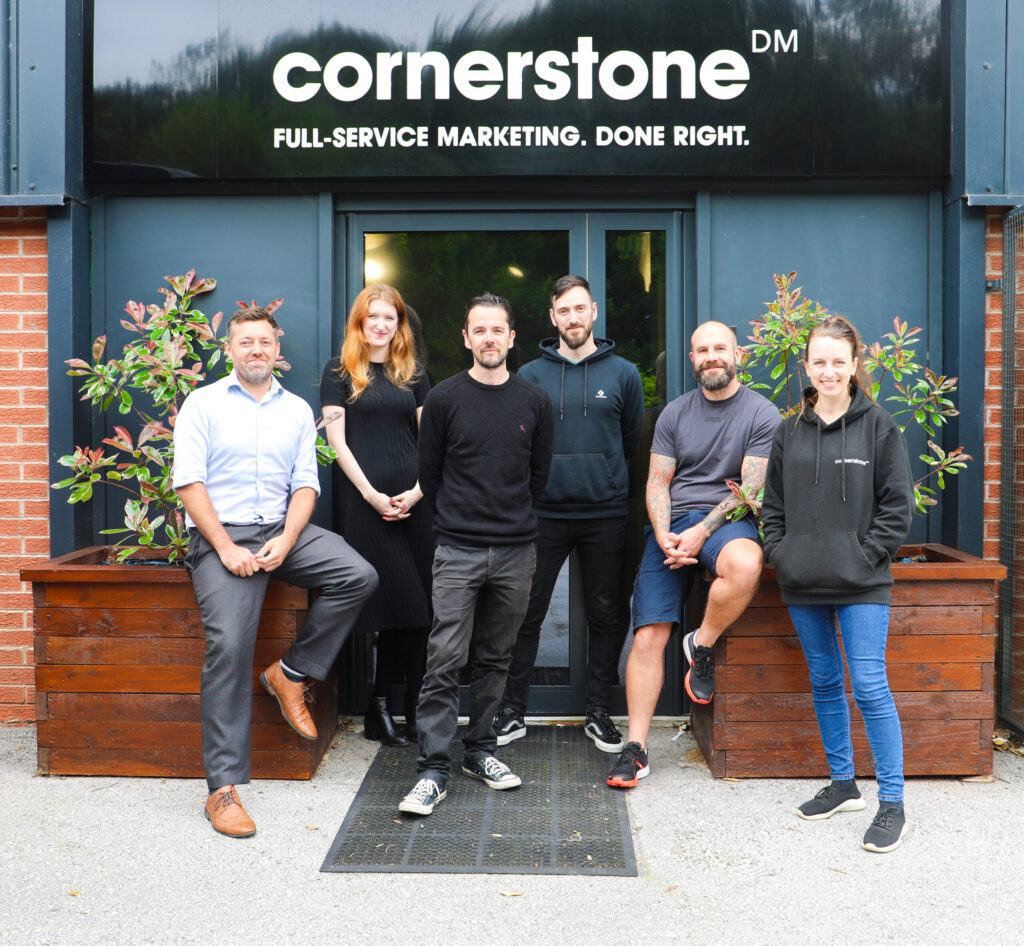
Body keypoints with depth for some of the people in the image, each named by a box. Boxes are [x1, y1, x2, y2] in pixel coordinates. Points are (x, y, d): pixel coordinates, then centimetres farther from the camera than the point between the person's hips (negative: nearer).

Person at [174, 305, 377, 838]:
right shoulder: (203, 403, 5)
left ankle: (290, 674, -1)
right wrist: (226, 548, -13)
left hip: (282, 530, 4)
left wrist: (285, 541, -9)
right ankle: (223, 788, -14)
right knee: (229, 643, -20)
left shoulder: (297, 410, 15)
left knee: (358, 577, -20)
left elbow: (305, 484, 9)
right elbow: (189, 481, -3)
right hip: (221, 535, -4)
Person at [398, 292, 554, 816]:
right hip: (457, 551, -2)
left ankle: (480, 750, 25)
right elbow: (429, 474, 7)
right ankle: (433, 768, 0)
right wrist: (458, 521, 9)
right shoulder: (444, 399, 1)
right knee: (445, 659, -6)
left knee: (494, 657, 12)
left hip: (517, 552, 3)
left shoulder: (535, 401, 7)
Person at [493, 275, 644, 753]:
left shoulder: (623, 373, 5)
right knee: (526, 614, 3)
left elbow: (631, 439, 15)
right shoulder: (530, 375, 4)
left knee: (604, 615, 8)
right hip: (544, 513, 0)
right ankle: (513, 711, 15)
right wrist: (544, 477, 6)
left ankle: (598, 712, 21)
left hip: (605, 515, 1)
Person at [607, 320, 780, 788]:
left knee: (745, 564, -39)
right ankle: (635, 748, -1)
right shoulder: (675, 413, 15)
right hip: (671, 524, 3)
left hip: (726, 520, -2)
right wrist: (664, 535, -7)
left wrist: (701, 532, -15)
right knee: (648, 635, -9)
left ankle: (702, 646, -10)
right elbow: (657, 482, 12)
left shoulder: (762, 413, 4)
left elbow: (751, 488, -4)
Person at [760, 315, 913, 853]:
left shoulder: (879, 427, -2)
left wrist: (866, 556, -10)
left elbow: (897, 505, -2)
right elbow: (773, 505, 14)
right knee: (824, 682, 13)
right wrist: (779, 553, 1)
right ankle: (842, 784, 28)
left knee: (870, 685, -8)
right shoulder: (789, 433, 9)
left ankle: (892, 804, 2)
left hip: (861, 586, -4)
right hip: (803, 586, 5)